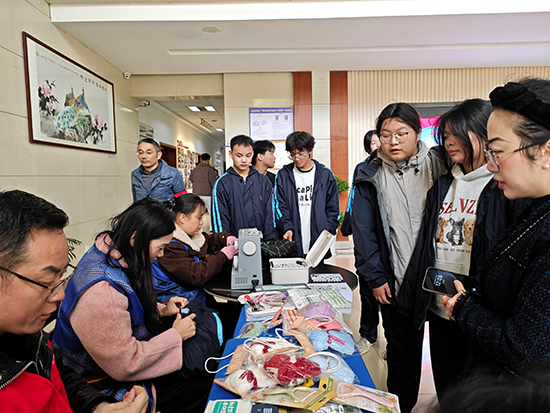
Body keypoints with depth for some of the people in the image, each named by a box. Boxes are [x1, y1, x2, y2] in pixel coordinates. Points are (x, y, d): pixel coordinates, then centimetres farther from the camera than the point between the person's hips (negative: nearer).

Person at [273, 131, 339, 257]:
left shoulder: (326, 175, 5)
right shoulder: (283, 175, 5)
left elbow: (333, 208, 7)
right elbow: (280, 206, 1)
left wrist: (327, 232, -4)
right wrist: (287, 227, -15)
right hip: (293, 242, 0)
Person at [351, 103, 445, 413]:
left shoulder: (438, 167, 0)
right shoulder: (371, 177, 0)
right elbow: (364, 232, -1)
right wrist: (375, 277, -6)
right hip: (395, 282, 0)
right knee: (402, 349, 13)